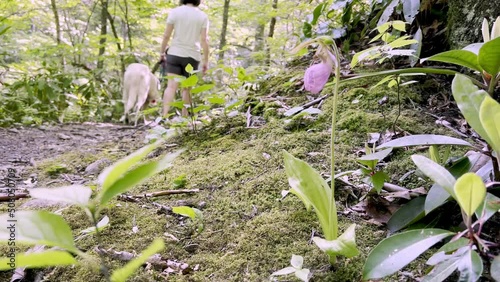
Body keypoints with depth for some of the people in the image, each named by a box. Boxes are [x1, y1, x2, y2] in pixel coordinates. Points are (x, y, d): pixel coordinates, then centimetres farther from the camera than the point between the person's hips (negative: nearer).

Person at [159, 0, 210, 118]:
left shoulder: (175, 11, 0)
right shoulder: (202, 16, 1)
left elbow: (166, 35, -1)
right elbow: (204, 40, -3)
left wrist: (162, 52, 11)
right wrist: (206, 61, 2)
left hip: (174, 54, 0)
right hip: (192, 56, 0)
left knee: (171, 86, -6)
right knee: (187, 88, 10)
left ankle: (165, 115, -19)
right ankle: (184, 117, 12)